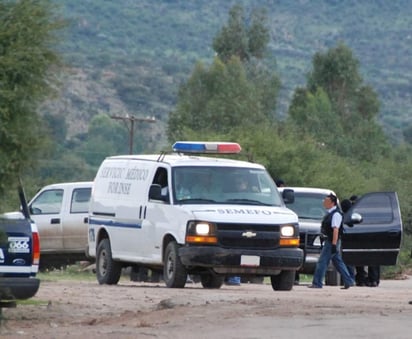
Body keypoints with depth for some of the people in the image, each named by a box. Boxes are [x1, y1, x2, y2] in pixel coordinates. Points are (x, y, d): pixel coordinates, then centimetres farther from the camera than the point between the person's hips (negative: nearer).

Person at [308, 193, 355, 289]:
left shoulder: (336, 214, -16)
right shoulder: (330, 213, 14)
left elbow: (335, 230, -22)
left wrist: (334, 244, -26)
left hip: (332, 242, -10)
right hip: (328, 241, 10)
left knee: (322, 261, -7)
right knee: (338, 262, 14)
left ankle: (317, 283, -4)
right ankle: (348, 281, 18)